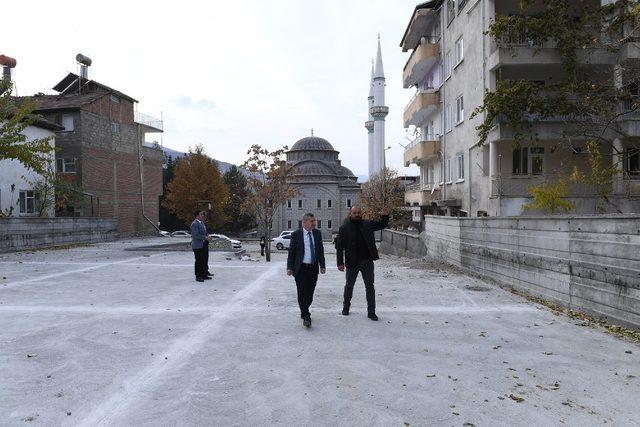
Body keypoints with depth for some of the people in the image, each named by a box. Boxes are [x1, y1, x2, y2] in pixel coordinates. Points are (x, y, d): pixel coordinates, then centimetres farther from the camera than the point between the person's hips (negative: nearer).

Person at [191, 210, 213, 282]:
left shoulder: (202, 223, 15)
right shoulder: (194, 224, -14)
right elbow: (196, 235, -21)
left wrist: (207, 236, 4)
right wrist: (205, 237, -19)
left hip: (204, 245, 9)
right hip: (198, 246, -9)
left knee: (204, 260, 12)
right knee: (199, 261, -3)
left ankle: (204, 275, 21)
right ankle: (198, 276, 6)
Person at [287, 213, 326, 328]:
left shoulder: (317, 233, 6)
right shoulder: (296, 234, -5)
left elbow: (321, 250, 12)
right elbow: (291, 252, -3)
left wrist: (322, 265, 10)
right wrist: (290, 267, -5)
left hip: (313, 268, 4)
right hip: (300, 268, -4)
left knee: (310, 292, 9)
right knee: (302, 293, -5)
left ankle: (304, 312, 28)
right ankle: (306, 316, -1)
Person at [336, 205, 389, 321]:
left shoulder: (368, 224, 4)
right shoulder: (344, 228, -4)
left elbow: (382, 225, 13)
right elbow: (339, 247, -5)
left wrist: (385, 216, -9)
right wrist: (340, 262, -11)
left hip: (367, 261, 2)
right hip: (352, 263, -2)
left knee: (370, 286, 5)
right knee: (349, 285, 15)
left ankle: (371, 312, 12)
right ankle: (346, 306, 35)